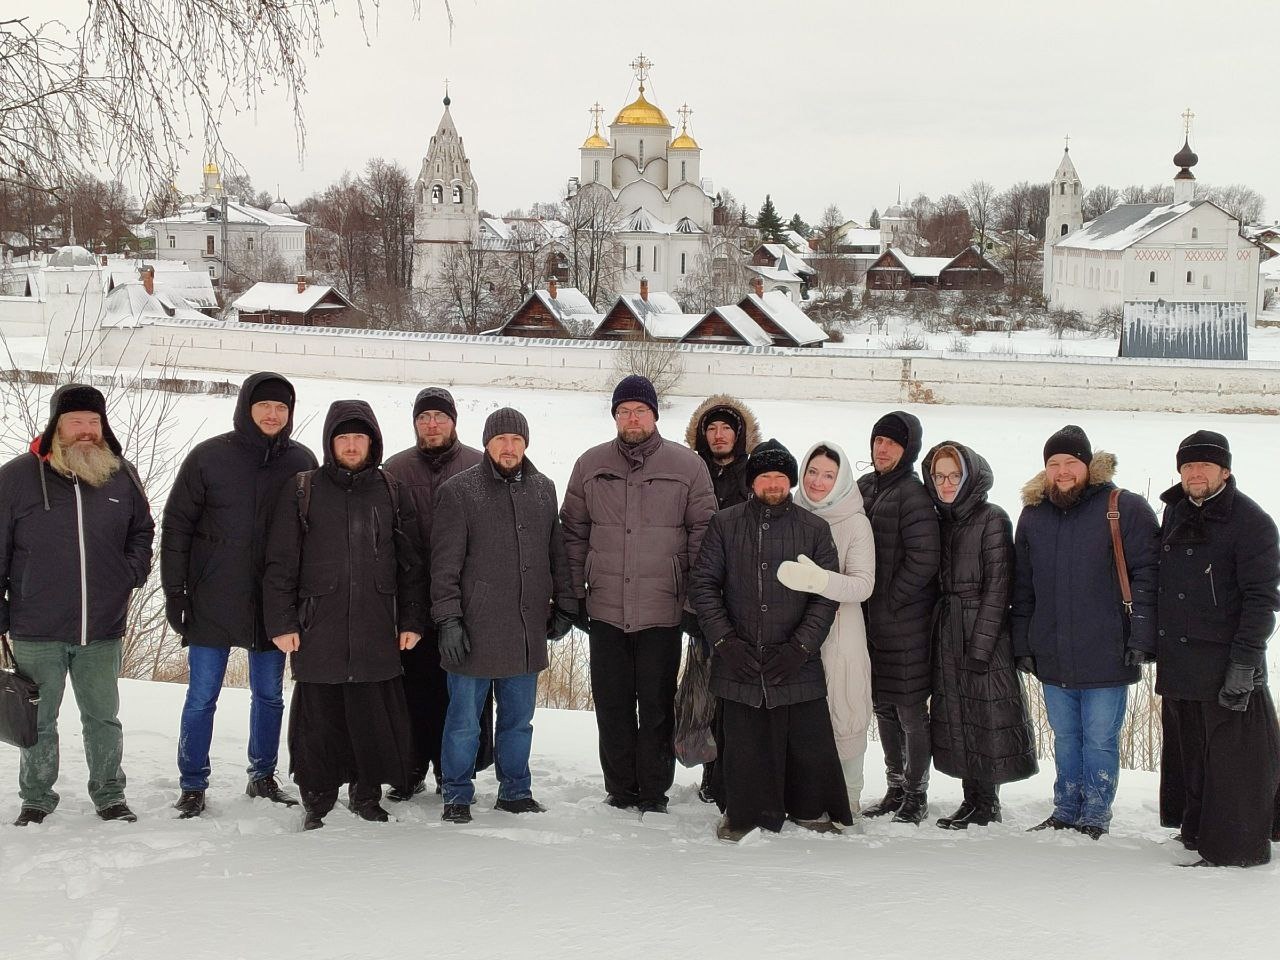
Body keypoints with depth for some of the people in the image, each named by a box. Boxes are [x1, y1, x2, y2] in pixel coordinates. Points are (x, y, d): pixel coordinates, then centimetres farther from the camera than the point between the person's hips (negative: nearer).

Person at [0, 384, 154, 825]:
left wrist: (133, 572, 2)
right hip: (36, 633, -2)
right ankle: (36, 799, 24)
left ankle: (110, 796, 25)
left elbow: (142, 530, 19)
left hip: (103, 631, 2)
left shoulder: (122, 475, 3)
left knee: (103, 718, 13)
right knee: (38, 722, 10)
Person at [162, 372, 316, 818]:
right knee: (201, 698, 3)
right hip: (212, 604, -2)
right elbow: (176, 526, -2)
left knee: (270, 695, 12)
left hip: (273, 605, 3)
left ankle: (263, 776, 26)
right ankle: (192, 785, 13)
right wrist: (174, 592, -6)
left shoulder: (301, 461, 3)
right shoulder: (209, 457, -5)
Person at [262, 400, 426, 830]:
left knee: (374, 718, 3)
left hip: (376, 633, 1)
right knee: (318, 720, 3)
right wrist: (281, 622, -3)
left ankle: (367, 794, 19)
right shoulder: (302, 491, 5)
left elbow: (411, 564, 12)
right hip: (318, 631, -1)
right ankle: (316, 802, 17)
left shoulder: (391, 494, 10)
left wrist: (411, 620, 7)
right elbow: (281, 563, 3)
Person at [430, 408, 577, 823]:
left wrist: (564, 606, 13)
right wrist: (448, 620, -11)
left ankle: (515, 791, 26)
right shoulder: (459, 490, -4)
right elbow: (445, 563, -6)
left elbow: (557, 554, 17)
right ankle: (457, 796, 18)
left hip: (527, 633, 4)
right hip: (474, 631, -4)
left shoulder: (543, 489, 10)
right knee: (465, 721, 5)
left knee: (518, 718, 14)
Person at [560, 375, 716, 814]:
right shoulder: (591, 465, 7)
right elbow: (574, 532, 11)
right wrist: (574, 594, 7)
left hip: (662, 611, -2)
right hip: (606, 609, 2)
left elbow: (703, 532, 3)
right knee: (612, 705, 7)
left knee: (657, 706, 3)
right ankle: (620, 788, 19)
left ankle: (654, 791, 14)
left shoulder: (687, 466, 1)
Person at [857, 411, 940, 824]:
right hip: (871, 618, 8)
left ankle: (916, 796, 9)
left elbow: (923, 559, -17)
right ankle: (895, 789, 25)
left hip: (905, 620, -8)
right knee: (883, 706, 14)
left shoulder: (913, 494, -12)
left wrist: (889, 600, -13)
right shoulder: (864, 487, 11)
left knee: (911, 708, -1)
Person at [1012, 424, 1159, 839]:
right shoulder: (1033, 515, 10)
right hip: (1053, 658, 5)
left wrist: (1140, 639, -13)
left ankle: (1095, 817, 15)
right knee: (1065, 738, 15)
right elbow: (1022, 587, 14)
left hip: (1106, 656, -4)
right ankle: (1066, 812, 26)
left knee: (1100, 740, 3)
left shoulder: (1126, 509, -5)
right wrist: (1023, 645, 10)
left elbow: (1146, 577, -8)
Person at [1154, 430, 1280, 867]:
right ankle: (1197, 833, 26)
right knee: (1189, 755, 14)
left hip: (1224, 664, -7)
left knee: (1231, 761, -3)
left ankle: (1234, 848, 4)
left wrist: (1244, 661, -18)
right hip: (1177, 662, 7)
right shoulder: (1175, 513, 14)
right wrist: (1153, 641, 19)